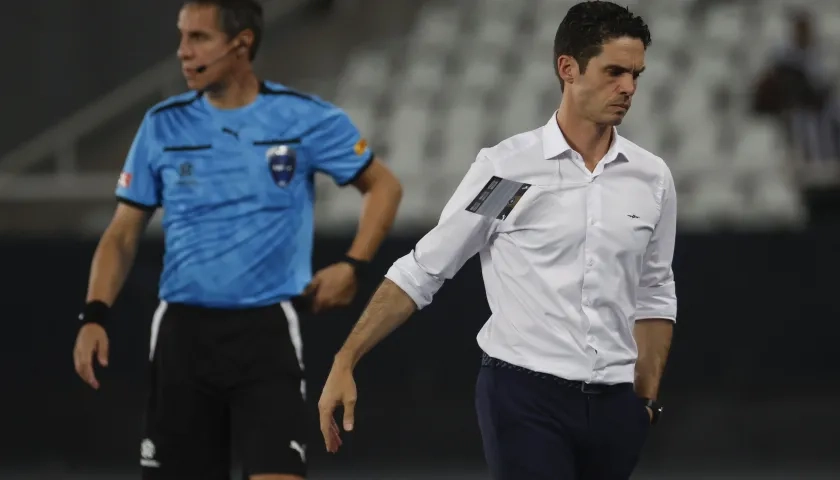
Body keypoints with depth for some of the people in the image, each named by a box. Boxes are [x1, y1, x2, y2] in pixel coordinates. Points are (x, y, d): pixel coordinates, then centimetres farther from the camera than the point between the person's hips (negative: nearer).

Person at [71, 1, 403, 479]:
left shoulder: (304, 118, -2)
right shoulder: (163, 125, 5)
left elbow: (383, 185, 10)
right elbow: (123, 233, 9)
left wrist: (353, 267, -2)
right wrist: (96, 315, -6)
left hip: (267, 328, -3)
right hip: (183, 330, 3)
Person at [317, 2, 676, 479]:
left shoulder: (653, 178, 7)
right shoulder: (506, 167, -5)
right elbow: (420, 272, 0)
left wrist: (647, 399, 11)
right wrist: (345, 363, -6)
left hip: (613, 405, 5)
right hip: (524, 395, -4)